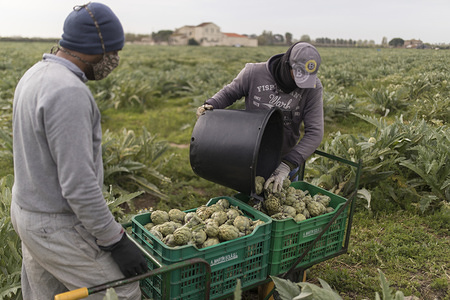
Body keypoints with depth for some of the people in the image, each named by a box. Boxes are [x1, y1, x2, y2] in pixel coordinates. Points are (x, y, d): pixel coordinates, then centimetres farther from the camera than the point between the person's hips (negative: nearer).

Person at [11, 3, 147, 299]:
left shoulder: (35, 75, 7)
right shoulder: (69, 92, -26)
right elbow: (78, 184, -28)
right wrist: (116, 241, -18)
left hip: (28, 210, 10)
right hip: (57, 227, -10)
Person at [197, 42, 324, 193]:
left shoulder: (313, 87, -18)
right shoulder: (254, 73, -18)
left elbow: (314, 132, -22)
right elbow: (230, 92, 1)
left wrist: (287, 165, -33)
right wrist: (210, 104, -20)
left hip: (286, 159, 1)